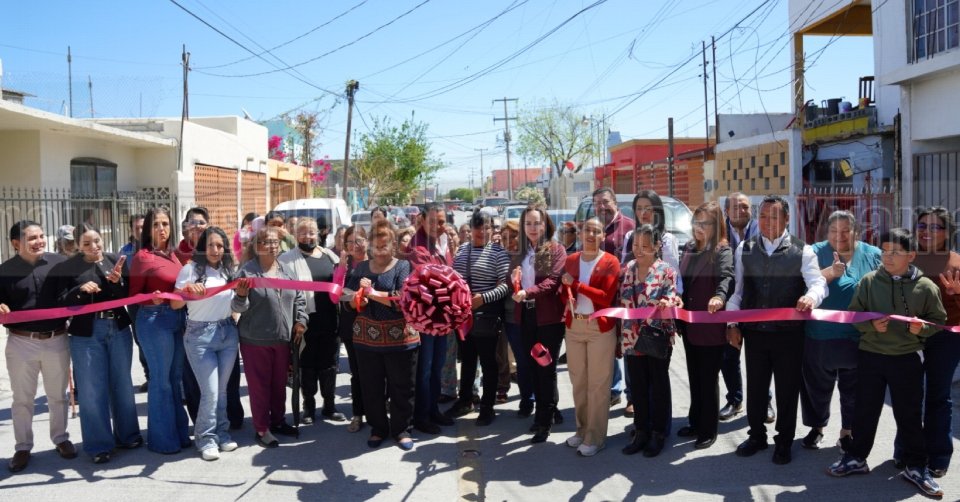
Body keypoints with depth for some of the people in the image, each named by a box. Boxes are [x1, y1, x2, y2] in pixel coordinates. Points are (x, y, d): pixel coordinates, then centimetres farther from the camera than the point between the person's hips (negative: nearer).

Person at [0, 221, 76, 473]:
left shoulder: (60, 263, -3)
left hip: (57, 340, 0)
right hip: (21, 343, 0)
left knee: (58, 395, 15)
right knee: (23, 398, 12)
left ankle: (61, 438, 32)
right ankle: (23, 447, 26)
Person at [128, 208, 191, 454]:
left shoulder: (173, 254, 11)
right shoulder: (142, 256, -9)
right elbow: (133, 294, -9)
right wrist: (153, 299, -25)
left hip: (177, 318, 7)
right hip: (154, 319, -7)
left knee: (175, 378, 15)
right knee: (161, 380, -1)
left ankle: (178, 432, 26)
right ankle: (163, 439, 11)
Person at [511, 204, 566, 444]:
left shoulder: (556, 250, -4)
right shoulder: (520, 254, 13)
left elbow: (554, 280, -16)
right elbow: (514, 285, 16)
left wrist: (528, 292, -28)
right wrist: (514, 282, -8)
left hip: (549, 316, -6)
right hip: (526, 316, 6)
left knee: (546, 368, -1)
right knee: (533, 366, 12)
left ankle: (545, 420, 8)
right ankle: (550, 411, 28)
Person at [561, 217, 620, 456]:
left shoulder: (610, 262, -5)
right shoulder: (570, 260, 10)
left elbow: (606, 297, -15)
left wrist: (576, 285, -14)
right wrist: (567, 294, -7)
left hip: (600, 327, -5)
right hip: (574, 326, 5)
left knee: (598, 384, 1)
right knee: (578, 381, 12)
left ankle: (595, 436, 10)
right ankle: (582, 429, 27)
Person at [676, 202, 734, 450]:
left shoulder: (722, 250, -12)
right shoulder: (689, 248, 10)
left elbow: (726, 277, -30)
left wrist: (719, 297, -48)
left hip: (710, 326, -7)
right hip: (689, 324, 7)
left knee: (708, 379, 4)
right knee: (694, 378, 18)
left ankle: (708, 430, 18)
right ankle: (695, 423, 32)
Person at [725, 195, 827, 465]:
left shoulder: (802, 251, -4)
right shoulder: (744, 249, 4)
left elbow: (818, 283, -13)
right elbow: (737, 289, 7)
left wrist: (810, 297, -37)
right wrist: (732, 323, 2)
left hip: (788, 332, -2)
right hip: (754, 330, 2)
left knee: (787, 389, 10)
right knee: (755, 386, 14)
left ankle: (784, 442, 28)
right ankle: (756, 435, 33)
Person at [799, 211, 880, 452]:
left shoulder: (873, 255, 2)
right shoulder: (817, 252, -2)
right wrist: (830, 272, -34)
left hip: (858, 337, 1)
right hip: (820, 335, -1)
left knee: (853, 388, 13)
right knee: (818, 386, 13)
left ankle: (847, 431, 31)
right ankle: (816, 427, 32)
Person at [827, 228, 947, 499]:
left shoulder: (926, 287, -5)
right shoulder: (869, 281, -4)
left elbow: (939, 320, 3)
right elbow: (854, 314, 1)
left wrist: (922, 328, -16)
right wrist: (871, 325, -17)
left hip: (907, 359, -1)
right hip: (870, 355, 1)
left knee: (909, 415, 9)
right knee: (864, 411, 12)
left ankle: (916, 467, 25)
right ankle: (857, 458, 28)